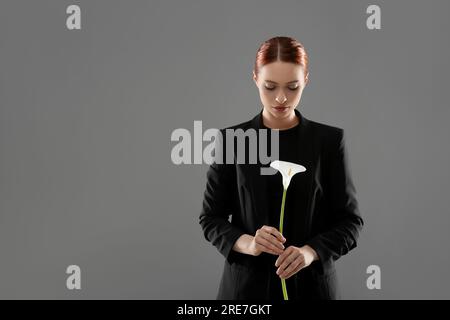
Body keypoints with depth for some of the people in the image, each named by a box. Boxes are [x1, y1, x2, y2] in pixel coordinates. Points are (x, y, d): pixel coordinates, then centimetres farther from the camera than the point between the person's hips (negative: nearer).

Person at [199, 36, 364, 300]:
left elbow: (350, 220, 0)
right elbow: (211, 217, 2)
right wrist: (247, 243, -18)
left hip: (310, 287, 0)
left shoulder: (329, 140, -1)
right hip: (247, 287, 0)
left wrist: (310, 251, -19)